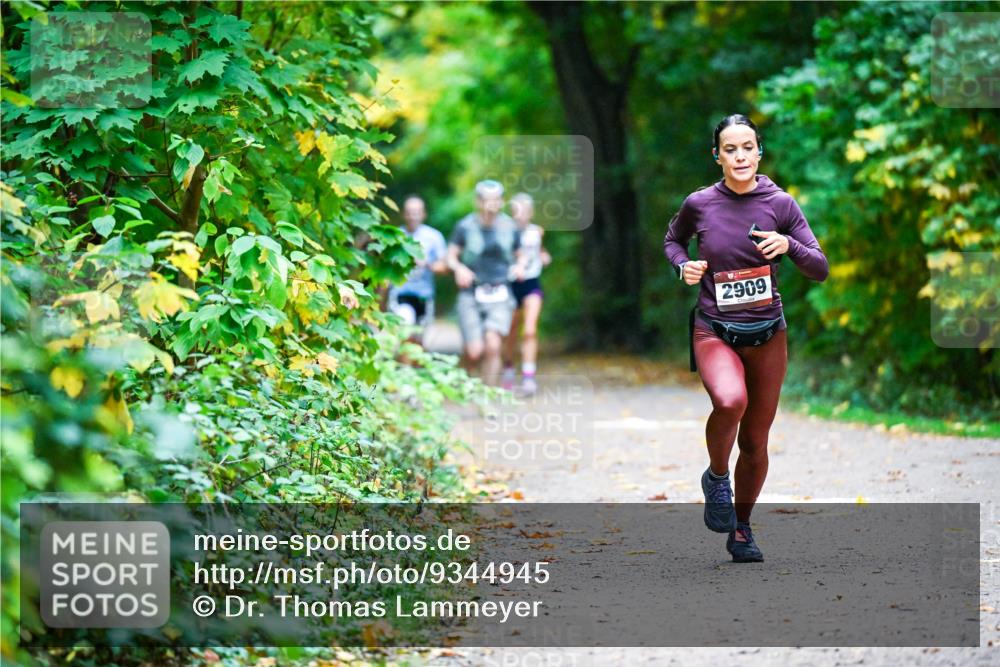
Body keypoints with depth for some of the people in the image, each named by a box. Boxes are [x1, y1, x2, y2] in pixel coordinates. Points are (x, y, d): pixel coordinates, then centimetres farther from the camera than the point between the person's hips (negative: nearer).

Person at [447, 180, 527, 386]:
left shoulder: (509, 227, 4)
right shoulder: (465, 226, -2)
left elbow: (520, 255, 16)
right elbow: (451, 256, 3)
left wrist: (520, 266, -5)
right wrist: (459, 268, -18)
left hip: (499, 294, 1)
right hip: (471, 294, -1)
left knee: (493, 345, -19)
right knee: (475, 352, -6)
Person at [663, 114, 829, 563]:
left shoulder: (780, 204, -4)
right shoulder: (699, 204, -4)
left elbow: (820, 269, -3)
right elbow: (672, 239, 18)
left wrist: (789, 246, -22)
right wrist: (683, 266, -3)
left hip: (767, 334, 2)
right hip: (714, 331, -2)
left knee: (755, 442, 9)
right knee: (730, 401, -33)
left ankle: (741, 529, 31)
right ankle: (716, 478, -4)